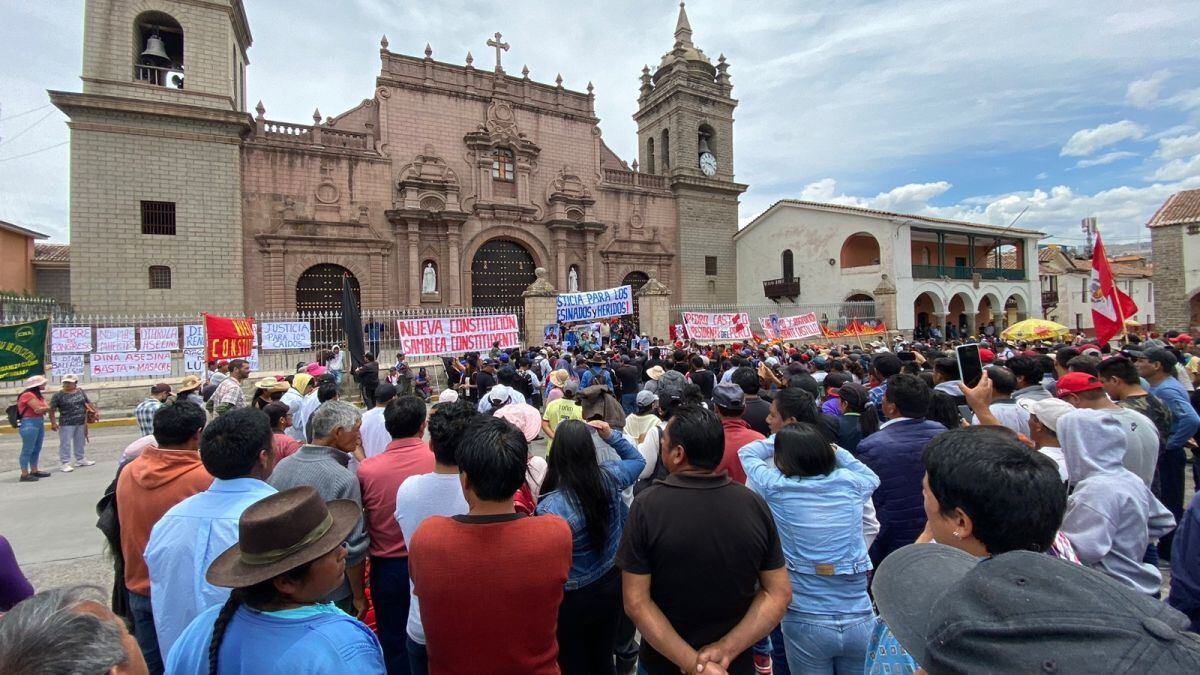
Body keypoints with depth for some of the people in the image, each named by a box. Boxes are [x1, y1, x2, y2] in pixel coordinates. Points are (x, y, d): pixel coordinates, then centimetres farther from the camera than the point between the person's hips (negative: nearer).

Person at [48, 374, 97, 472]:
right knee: (65, 444, -3)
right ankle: (64, 463, 2)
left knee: (81, 442, 16)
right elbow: (52, 410, -12)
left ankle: (81, 459, 29)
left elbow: (88, 403, 16)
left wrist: (95, 411, 8)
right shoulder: (58, 396, -9)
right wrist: (53, 423, -19)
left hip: (81, 423, 5)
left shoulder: (80, 392, 6)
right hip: (66, 424, -5)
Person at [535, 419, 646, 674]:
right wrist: (612, 435, -3)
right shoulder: (609, 478, -15)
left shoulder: (551, 507, -31)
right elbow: (638, 460, 6)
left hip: (573, 599, -4)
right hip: (612, 584, 5)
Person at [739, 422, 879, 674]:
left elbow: (746, 452, 6)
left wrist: (784, 443, 15)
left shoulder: (776, 489, -13)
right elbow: (873, 478, 19)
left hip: (807, 622, -3)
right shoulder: (850, 483, -6)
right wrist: (835, 450, 14)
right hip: (860, 620, 3)